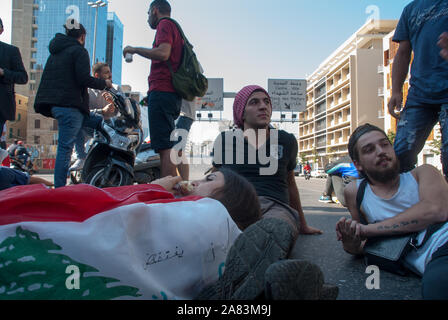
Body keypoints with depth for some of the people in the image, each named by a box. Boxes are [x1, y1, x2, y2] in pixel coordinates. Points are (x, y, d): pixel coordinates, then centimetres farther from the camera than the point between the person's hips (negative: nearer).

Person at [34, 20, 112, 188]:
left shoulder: (55, 52, 22)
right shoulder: (79, 51, -4)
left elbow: (48, 78, 21)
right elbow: (84, 78, -15)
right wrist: (104, 83, 0)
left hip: (53, 103, 9)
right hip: (70, 104, -9)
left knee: (98, 121, 19)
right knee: (65, 148, -7)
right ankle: (60, 188, -5)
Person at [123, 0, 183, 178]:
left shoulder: (165, 24, 0)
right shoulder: (176, 29, 29)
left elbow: (163, 53, -19)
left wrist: (134, 49, -4)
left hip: (161, 91, -10)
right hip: (173, 95, 10)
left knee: (165, 147, -15)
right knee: (167, 146, 10)